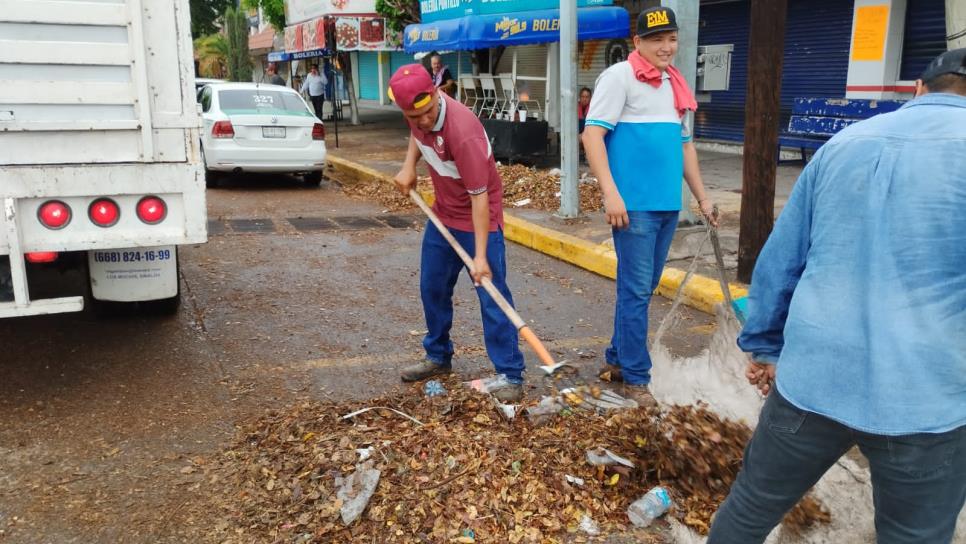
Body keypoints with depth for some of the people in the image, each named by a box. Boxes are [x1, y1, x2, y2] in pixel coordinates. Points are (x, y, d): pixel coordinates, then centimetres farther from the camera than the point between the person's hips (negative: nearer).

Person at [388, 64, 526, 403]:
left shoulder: (462, 132, -33)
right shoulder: (416, 113, -11)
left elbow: (479, 196, -30)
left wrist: (480, 255, -30)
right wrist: (408, 166, -1)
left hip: (479, 217, -8)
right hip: (443, 213, 8)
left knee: (492, 296, -8)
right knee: (432, 288, 15)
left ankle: (510, 376, -1)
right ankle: (439, 357, 33)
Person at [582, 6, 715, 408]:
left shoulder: (676, 84, 16)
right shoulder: (620, 76, -6)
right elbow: (592, 134, -14)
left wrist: (702, 197, 23)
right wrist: (610, 194, -23)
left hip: (668, 205, 8)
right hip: (634, 205, -7)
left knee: (642, 288, 14)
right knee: (636, 291, -2)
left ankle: (617, 359, 28)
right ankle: (635, 377, 9)